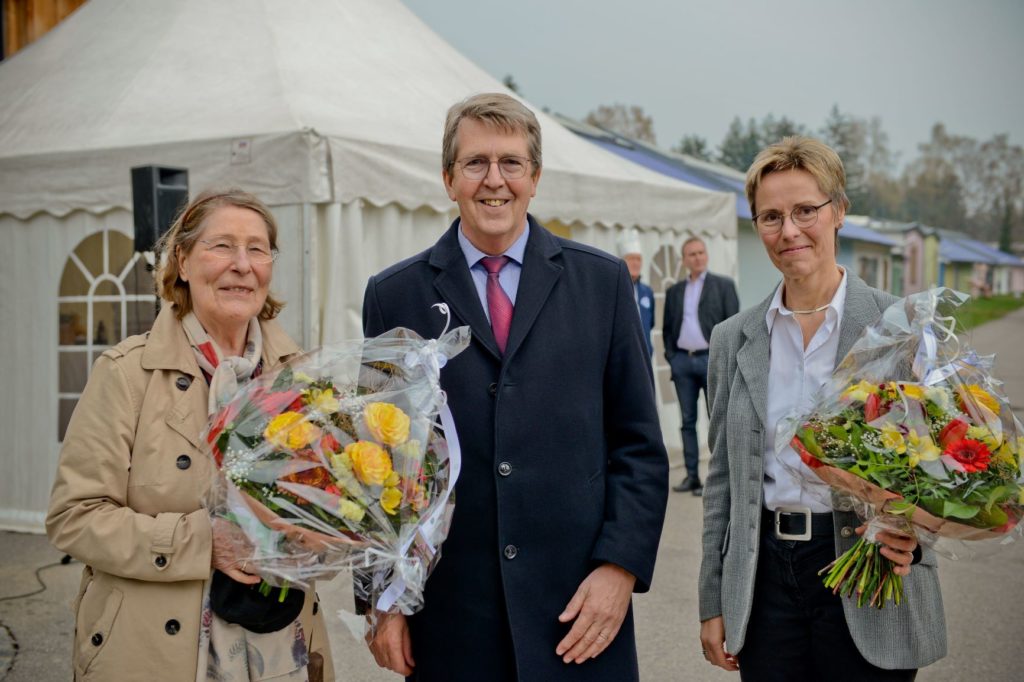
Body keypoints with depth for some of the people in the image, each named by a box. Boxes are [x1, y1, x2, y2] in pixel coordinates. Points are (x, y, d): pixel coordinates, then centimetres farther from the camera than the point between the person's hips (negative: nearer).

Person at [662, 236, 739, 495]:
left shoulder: (723, 285, 3)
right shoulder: (674, 291, 13)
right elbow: (667, 328, 16)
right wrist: (671, 356, 4)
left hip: (712, 359, -3)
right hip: (682, 360, 4)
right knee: (688, 421, 6)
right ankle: (692, 476, 10)